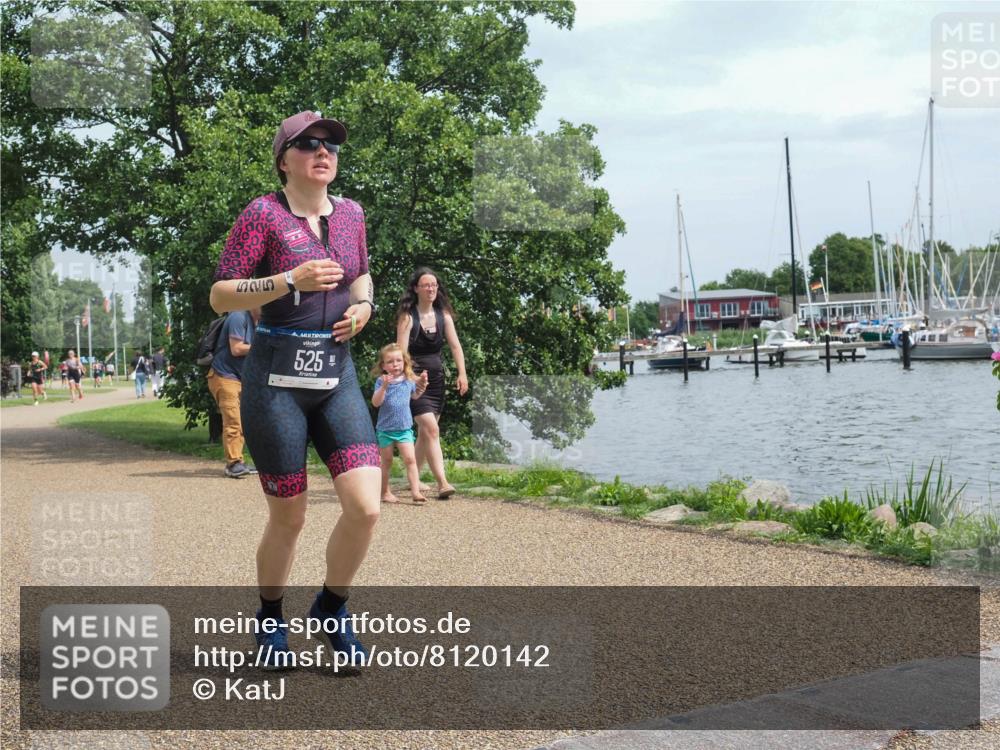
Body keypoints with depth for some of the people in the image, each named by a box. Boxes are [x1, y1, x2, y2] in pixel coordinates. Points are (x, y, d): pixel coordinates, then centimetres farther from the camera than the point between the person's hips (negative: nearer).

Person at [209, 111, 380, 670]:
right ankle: (271, 620, 31)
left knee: (366, 507, -8)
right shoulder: (264, 214, -6)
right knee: (289, 518, 4)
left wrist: (363, 305, 4)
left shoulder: (350, 213, 9)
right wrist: (291, 279, -20)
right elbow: (220, 297, -9)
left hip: (338, 376, 4)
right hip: (277, 379, -4)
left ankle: (332, 608, 18)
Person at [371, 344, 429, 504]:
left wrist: (422, 385, 6)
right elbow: (376, 403, -18)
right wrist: (384, 386, -30)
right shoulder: (381, 381, -8)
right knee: (386, 462, 10)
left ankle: (415, 492, -10)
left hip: (404, 428, 2)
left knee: (410, 459, -8)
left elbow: (414, 396, 23)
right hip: (385, 429, -2)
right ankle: (385, 492, 21)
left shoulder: (409, 380, 3)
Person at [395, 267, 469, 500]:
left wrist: (462, 374, -7)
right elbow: (401, 351, -13)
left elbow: (455, 345, 3)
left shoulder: (443, 315, 8)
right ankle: (442, 483, -23)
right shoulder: (407, 316, -7)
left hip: (436, 377, 6)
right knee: (431, 428, -18)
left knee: (425, 432, 12)